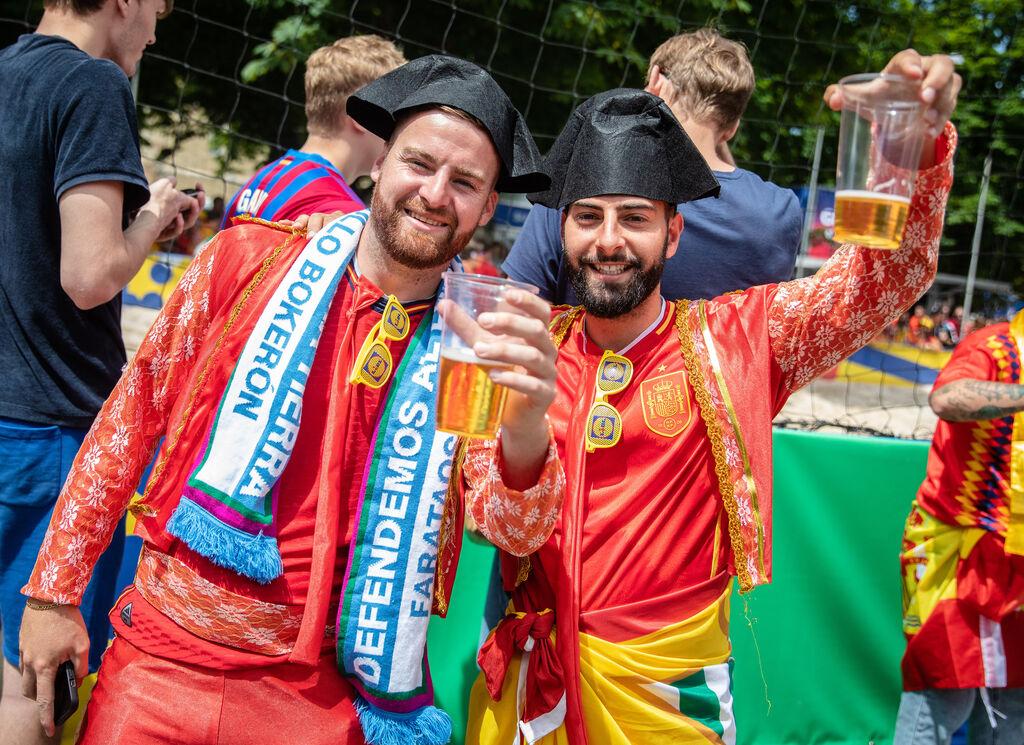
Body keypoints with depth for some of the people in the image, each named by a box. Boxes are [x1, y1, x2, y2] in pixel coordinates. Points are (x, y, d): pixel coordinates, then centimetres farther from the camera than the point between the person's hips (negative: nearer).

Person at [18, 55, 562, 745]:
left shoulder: (480, 341, -3)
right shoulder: (249, 261, -4)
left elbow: (517, 532, -13)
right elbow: (134, 416, 3)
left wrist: (524, 426, -35)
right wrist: (54, 591, 4)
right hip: (164, 661, 0)